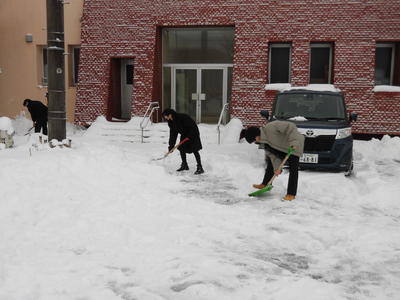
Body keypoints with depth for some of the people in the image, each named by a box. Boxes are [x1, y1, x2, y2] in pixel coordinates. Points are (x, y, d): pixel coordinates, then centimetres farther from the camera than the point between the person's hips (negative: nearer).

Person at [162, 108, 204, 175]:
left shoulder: (182, 117, -28)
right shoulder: (171, 122, -3)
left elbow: (192, 126, -25)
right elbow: (173, 134, 0)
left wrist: (189, 136, -25)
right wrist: (171, 146, -4)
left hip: (193, 133, -8)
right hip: (184, 135, 8)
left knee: (195, 150, -13)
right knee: (181, 149, 7)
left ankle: (200, 168, -12)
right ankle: (184, 165, 23)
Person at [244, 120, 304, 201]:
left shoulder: (271, 127, -30)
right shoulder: (263, 140, -2)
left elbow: (290, 127, -32)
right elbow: (272, 154, -4)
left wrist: (293, 141, -37)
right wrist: (277, 167, -12)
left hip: (294, 146, -9)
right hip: (282, 148, 9)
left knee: (293, 170, -9)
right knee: (271, 164, 14)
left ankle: (291, 194, -5)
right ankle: (265, 184, 28)